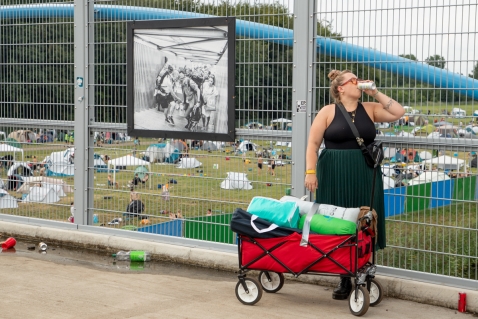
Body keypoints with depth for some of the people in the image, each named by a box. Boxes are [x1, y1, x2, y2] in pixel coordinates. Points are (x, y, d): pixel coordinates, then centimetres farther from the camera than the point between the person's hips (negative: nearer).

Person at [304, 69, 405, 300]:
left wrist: (374, 93, -2)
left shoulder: (369, 109, 7)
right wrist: (310, 171, -12)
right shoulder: (328, 112, 0)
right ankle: (344, 279, 12)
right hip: (335, 176, -2)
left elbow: (398, 112, -2)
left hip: (365, 175, 2)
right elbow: (313, 144, -3)